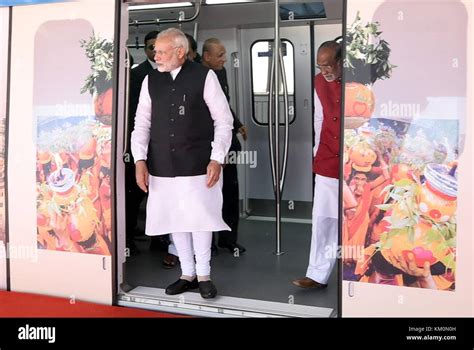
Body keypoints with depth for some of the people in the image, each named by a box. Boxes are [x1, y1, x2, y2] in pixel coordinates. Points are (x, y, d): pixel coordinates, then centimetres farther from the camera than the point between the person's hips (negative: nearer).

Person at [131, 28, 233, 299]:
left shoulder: (204, 76, -5)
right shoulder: (151, 81, 6)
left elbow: (224, 121, -3)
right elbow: (142, 124, 9)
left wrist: (217, 159, -9)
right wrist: (140, 160, -1)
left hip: (198, 164, -4)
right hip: (162, 165, 4)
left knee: (199, 218, 3)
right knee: (175, 219, 11)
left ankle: (203, 274, 22)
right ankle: (187, 274, 27)